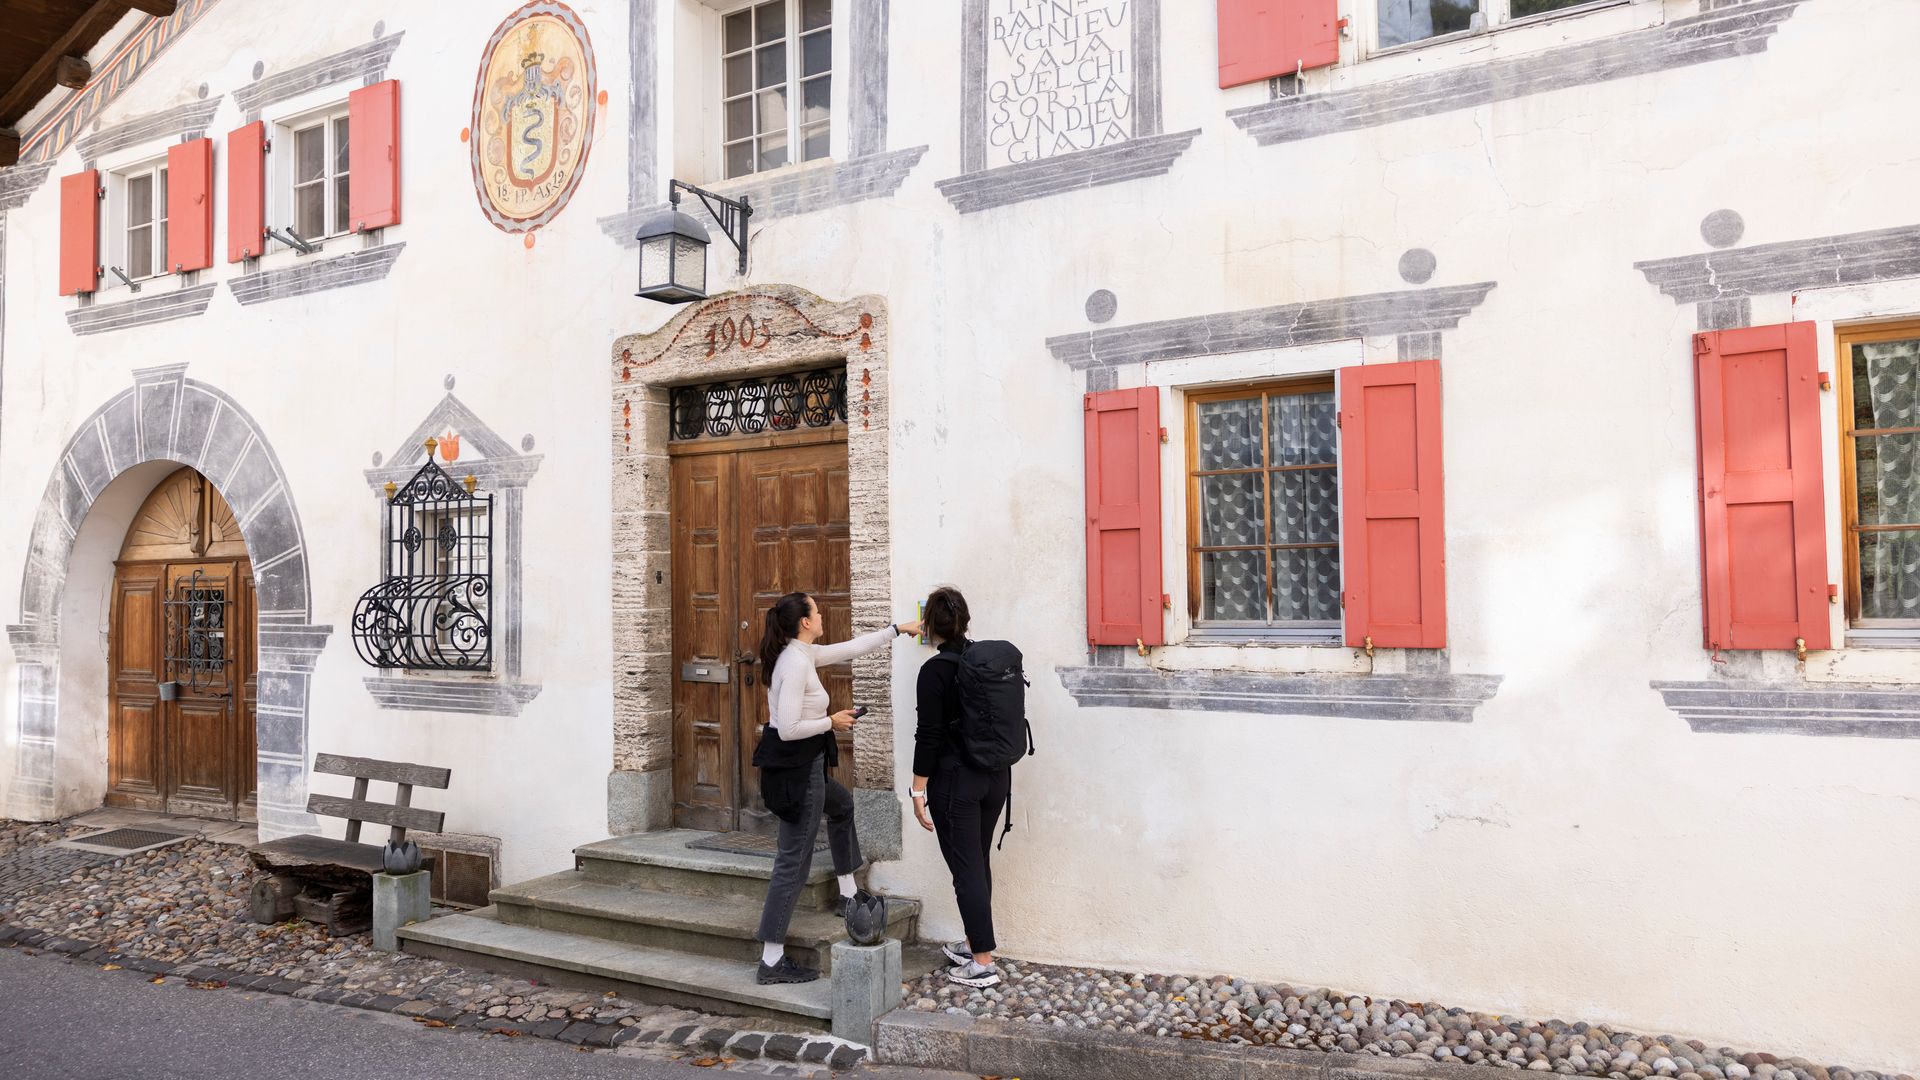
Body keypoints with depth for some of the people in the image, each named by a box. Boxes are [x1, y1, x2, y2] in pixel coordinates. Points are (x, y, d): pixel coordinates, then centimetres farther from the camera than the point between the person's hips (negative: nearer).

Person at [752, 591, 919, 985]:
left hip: (802, 763, 11)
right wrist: (831, 722, -13)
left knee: (841, 806, 33)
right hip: (796, 766, -11)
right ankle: (772, 962, 1)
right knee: (793, 863, -4)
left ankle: (848, 895, 47)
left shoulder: (801, 654, 7)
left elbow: (851, 648, 19)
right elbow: (788, 729, -27)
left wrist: (898, 629, 24)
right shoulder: (796, 663, -22)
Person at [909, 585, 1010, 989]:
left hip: (955, 780, -7)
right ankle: (974, 942, 30)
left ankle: (983, 963, 4)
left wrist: (919, 792, -11)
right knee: (978, 861, 18)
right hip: (996, 776, 7)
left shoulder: (935, 670, -15)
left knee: (966, 868, 0)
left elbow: (930, 736, -16)